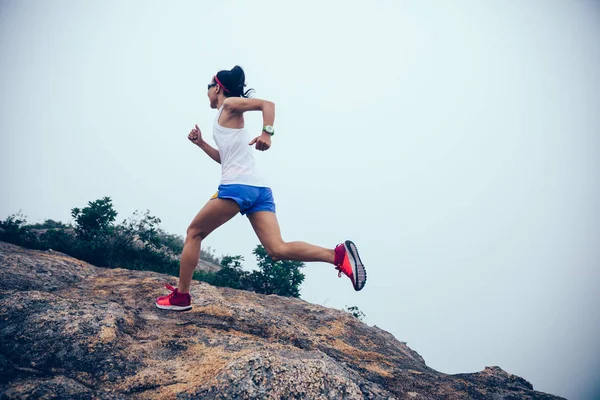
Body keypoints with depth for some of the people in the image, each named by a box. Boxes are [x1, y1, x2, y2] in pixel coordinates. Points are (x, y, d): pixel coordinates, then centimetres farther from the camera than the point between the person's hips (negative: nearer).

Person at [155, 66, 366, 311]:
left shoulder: (230, 104, 6)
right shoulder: (229, 120, 30)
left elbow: (267, 104, -9)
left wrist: (267, 132, -24)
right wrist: (200, 143, 30)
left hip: (238, 186, -8)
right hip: (259, 189, 8)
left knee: (194, 233, 8)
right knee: (277, 249, -8)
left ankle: (180, 296, 14)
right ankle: (338, 255, -24)